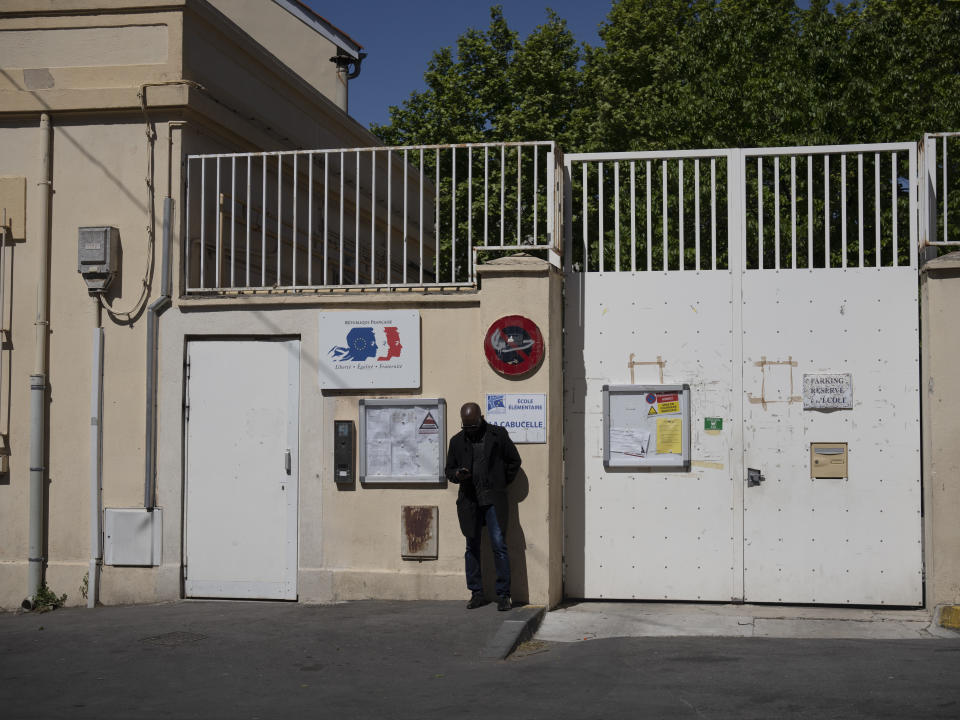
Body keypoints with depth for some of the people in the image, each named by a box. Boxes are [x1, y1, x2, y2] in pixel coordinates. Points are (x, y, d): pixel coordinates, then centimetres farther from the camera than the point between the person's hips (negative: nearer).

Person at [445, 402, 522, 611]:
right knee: (472, 547, 5)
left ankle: (503, 595, -4)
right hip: (469, 500, 3)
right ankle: (477, 592, 14)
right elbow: (448, 469, 17)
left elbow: (514, 461, 10)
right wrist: (457, 474, -5)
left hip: (493, 499, -3)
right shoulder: (457, 441, 11)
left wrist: (501, 484, 5)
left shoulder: (498, 434, 4)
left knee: (499, 545, -9)